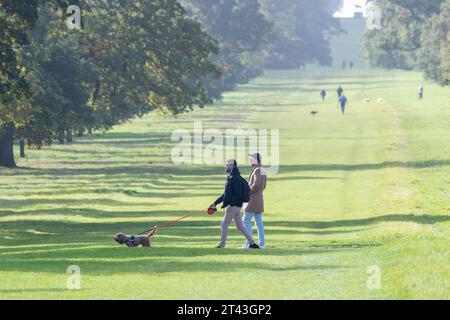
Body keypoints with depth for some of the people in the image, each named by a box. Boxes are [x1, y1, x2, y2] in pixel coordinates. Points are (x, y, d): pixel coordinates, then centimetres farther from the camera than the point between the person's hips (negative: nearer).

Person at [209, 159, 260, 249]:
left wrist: (230, 205, -24)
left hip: (233, 206, -10)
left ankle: (221, 246, 0)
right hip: (235, 206, 10)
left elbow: (238, 194, -23)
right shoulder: (230, 178, 17)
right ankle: (252, 243, 13)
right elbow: (225, 194, 23)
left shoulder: (236, 179, -16)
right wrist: (215, 203, 20)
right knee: (240, 226, 12)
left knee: (224, 225, -5)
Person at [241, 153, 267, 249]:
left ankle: (248, 243, -13)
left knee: (246, 220, -8)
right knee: (259, 222, 9)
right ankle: (262, 243, 8)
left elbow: (257, 183, -27)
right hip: (259, 199, 10)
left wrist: (248, 192, -17)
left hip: (253, 200, -10)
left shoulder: (257, 170, -15)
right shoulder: (262, 171, 15)